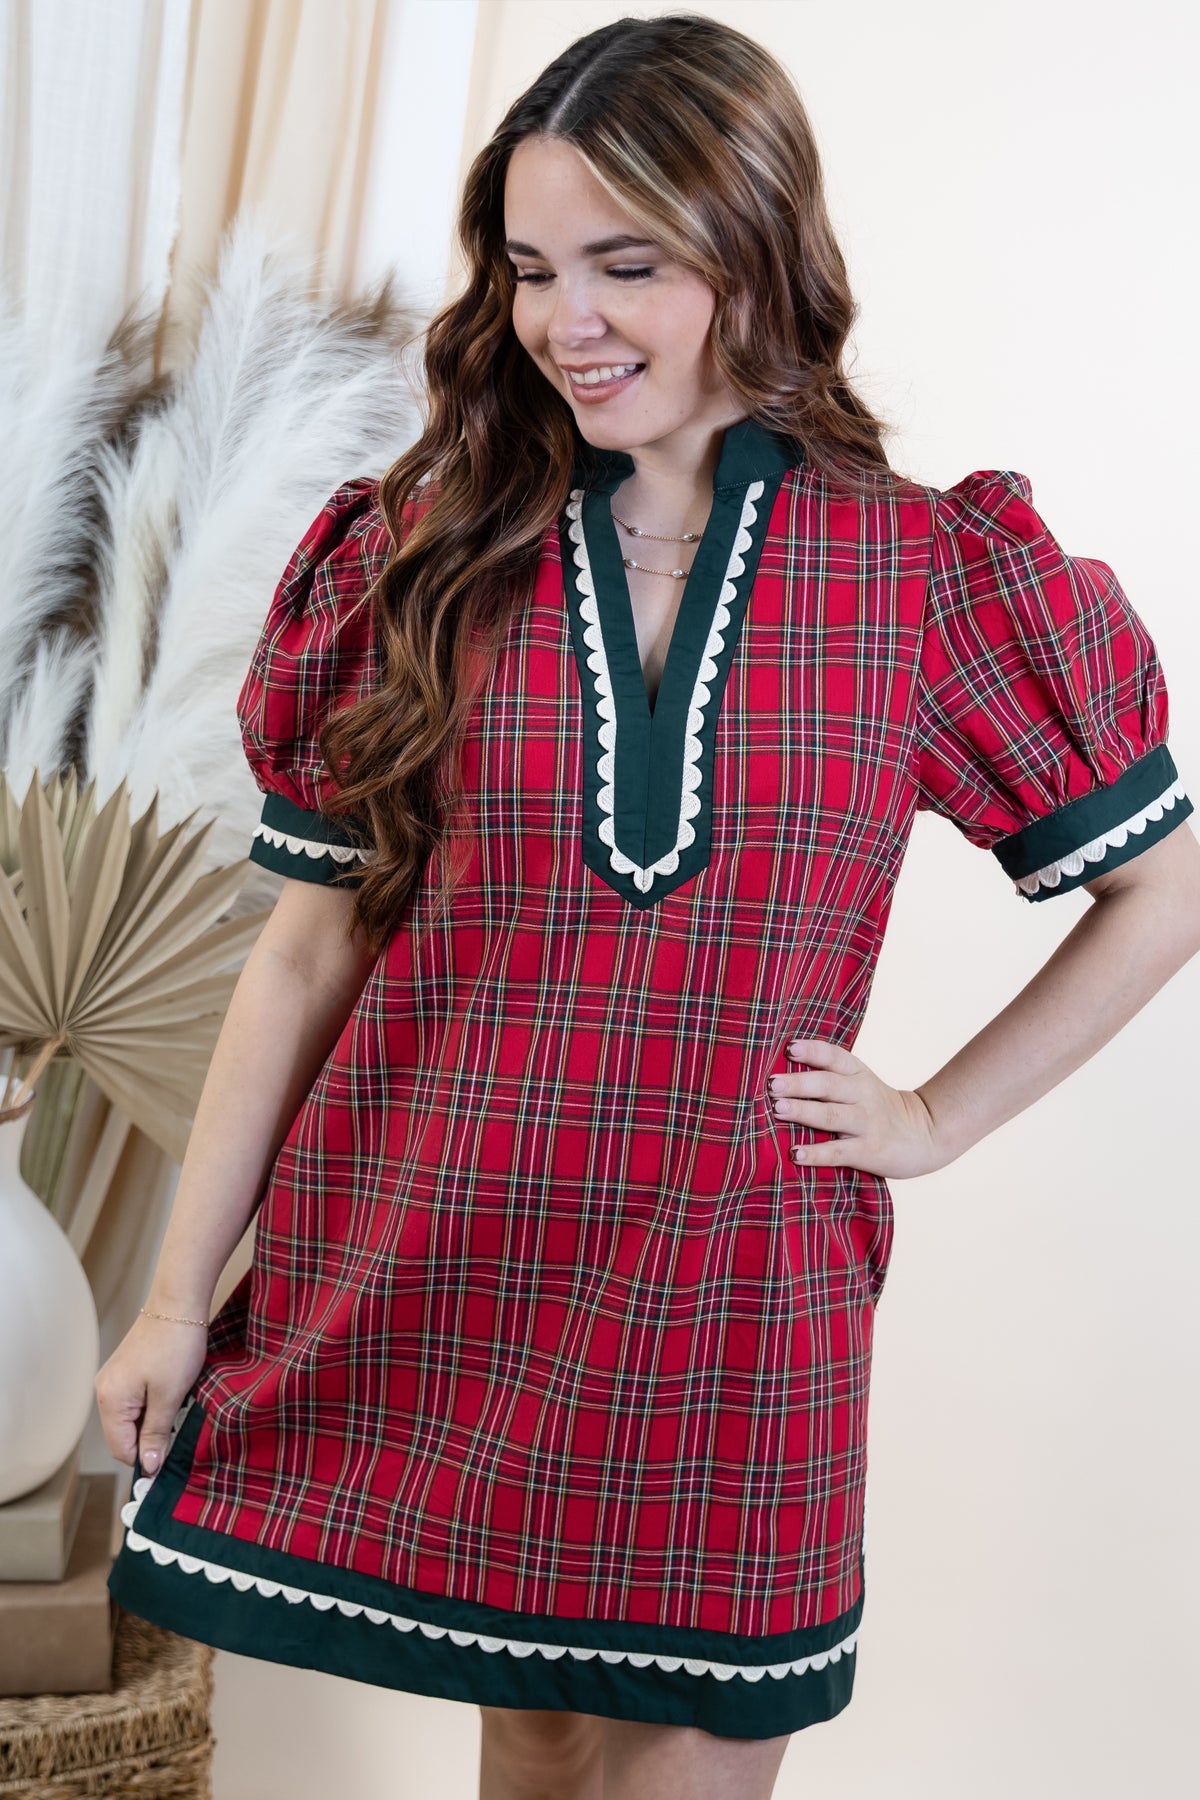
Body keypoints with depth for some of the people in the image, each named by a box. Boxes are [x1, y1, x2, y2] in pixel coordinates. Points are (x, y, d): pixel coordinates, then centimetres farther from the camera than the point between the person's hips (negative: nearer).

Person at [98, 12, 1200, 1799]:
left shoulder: (935, 577, -4)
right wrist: (180, 1298, 2)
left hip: (727, 1323, -1)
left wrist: (934, 1119, 0)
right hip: (417, 1298, 1)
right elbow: (308, 950, 1)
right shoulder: (416, 560, -1)